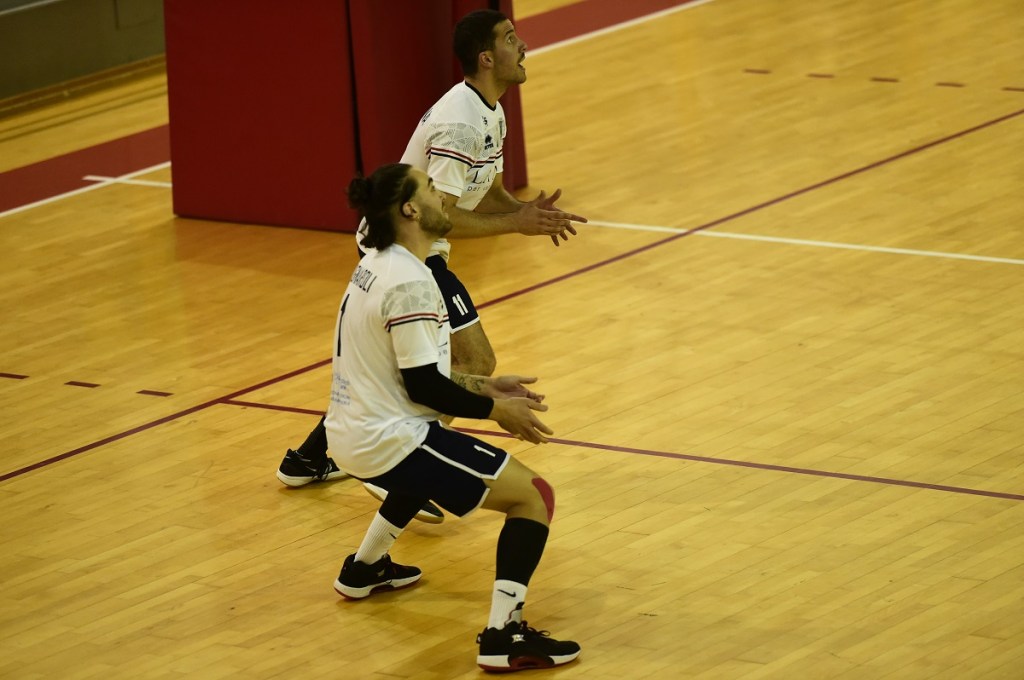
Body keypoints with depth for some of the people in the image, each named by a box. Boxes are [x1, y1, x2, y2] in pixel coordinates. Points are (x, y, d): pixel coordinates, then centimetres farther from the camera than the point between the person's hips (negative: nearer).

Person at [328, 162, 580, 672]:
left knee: (433, 455, 42)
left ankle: (364, 568, 48)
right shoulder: (410, 283, -20)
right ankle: (503, 637, -18)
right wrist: (497, 410, -8)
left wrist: (482, 386, 15)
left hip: (352, 434, 10)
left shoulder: (376, 266, 10)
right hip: (388, 442, -10)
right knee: (533, 496, -10)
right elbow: (423, 386, -21)